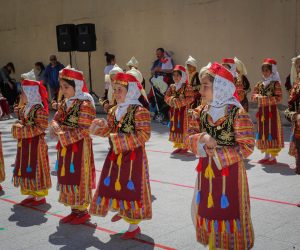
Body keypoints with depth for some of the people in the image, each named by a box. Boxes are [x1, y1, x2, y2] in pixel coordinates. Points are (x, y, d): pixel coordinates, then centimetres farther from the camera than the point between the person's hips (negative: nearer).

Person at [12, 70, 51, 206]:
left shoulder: (39, 109, -17)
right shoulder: (24, 108, 10)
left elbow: (40, 128, -21)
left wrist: (23, 130, -21)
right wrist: (18, 126, -1)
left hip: (36, 144, -9)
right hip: (24, 144, 9)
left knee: (36, 169, 0)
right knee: (25, 169, 14)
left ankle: (41, 196, 11)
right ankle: (31, 194, 25)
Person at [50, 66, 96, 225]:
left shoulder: (85, 104, -16)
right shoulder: (65, 102, 9)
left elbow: (83, 130, -20)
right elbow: (56, 120, 12)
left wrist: (62, 135, -19)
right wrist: (56, 127, -11)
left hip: (79, 147, -8)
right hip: (65, 147, 8)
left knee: (79, 178, 1)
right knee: (67, 177, 13)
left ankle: (83, 211, 15)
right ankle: (74, 210, 26)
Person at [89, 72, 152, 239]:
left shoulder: (140, 111, -15)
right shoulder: (114, 111, 9)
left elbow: (144, 135, -20)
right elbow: (109, 131, 12)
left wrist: (122, 140, -24)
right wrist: (102, 126, -10)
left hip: (133, 156, -7)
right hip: (116, 155, 8)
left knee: (131, 188, 0)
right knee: (114, 185, 16)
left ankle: (134, 225, 13)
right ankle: (122, 210, 43)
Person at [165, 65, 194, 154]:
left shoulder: (187, 87, -7)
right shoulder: (172, 87, 10)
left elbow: (190, 98, -14)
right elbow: (166, 97, 7)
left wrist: (179, 102, -19)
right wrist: (172, 100, -14)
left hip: (184, 111, -6)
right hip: (174, 111, 6)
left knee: (183, 128, -4)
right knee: (175, 127, 7)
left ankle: (184, 147, 5)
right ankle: (178, 146, 17)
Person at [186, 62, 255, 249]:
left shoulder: (238, 114, -15)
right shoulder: (200, 112, 2)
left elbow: (247, 147, -15)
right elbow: (190, 138, 2)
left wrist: (219, 153, -19)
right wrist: (202, 138, -20)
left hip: (230, 171, -5)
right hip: (206, 170, 6)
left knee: (230, 211, 4)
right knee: (207, 209, 15)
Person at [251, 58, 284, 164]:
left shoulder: (276, 83, -6)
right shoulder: (259, 84, 11)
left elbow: (278, 98, -12)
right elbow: (253, 96, 8)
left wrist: (266, 98, -19)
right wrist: (258, 97, -13)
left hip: (272, 111, -6)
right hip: (262, 112, 6)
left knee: (272, 133, -4)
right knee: (263, 133, 9)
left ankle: (273, 157, 3)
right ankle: (266, 156, 19)